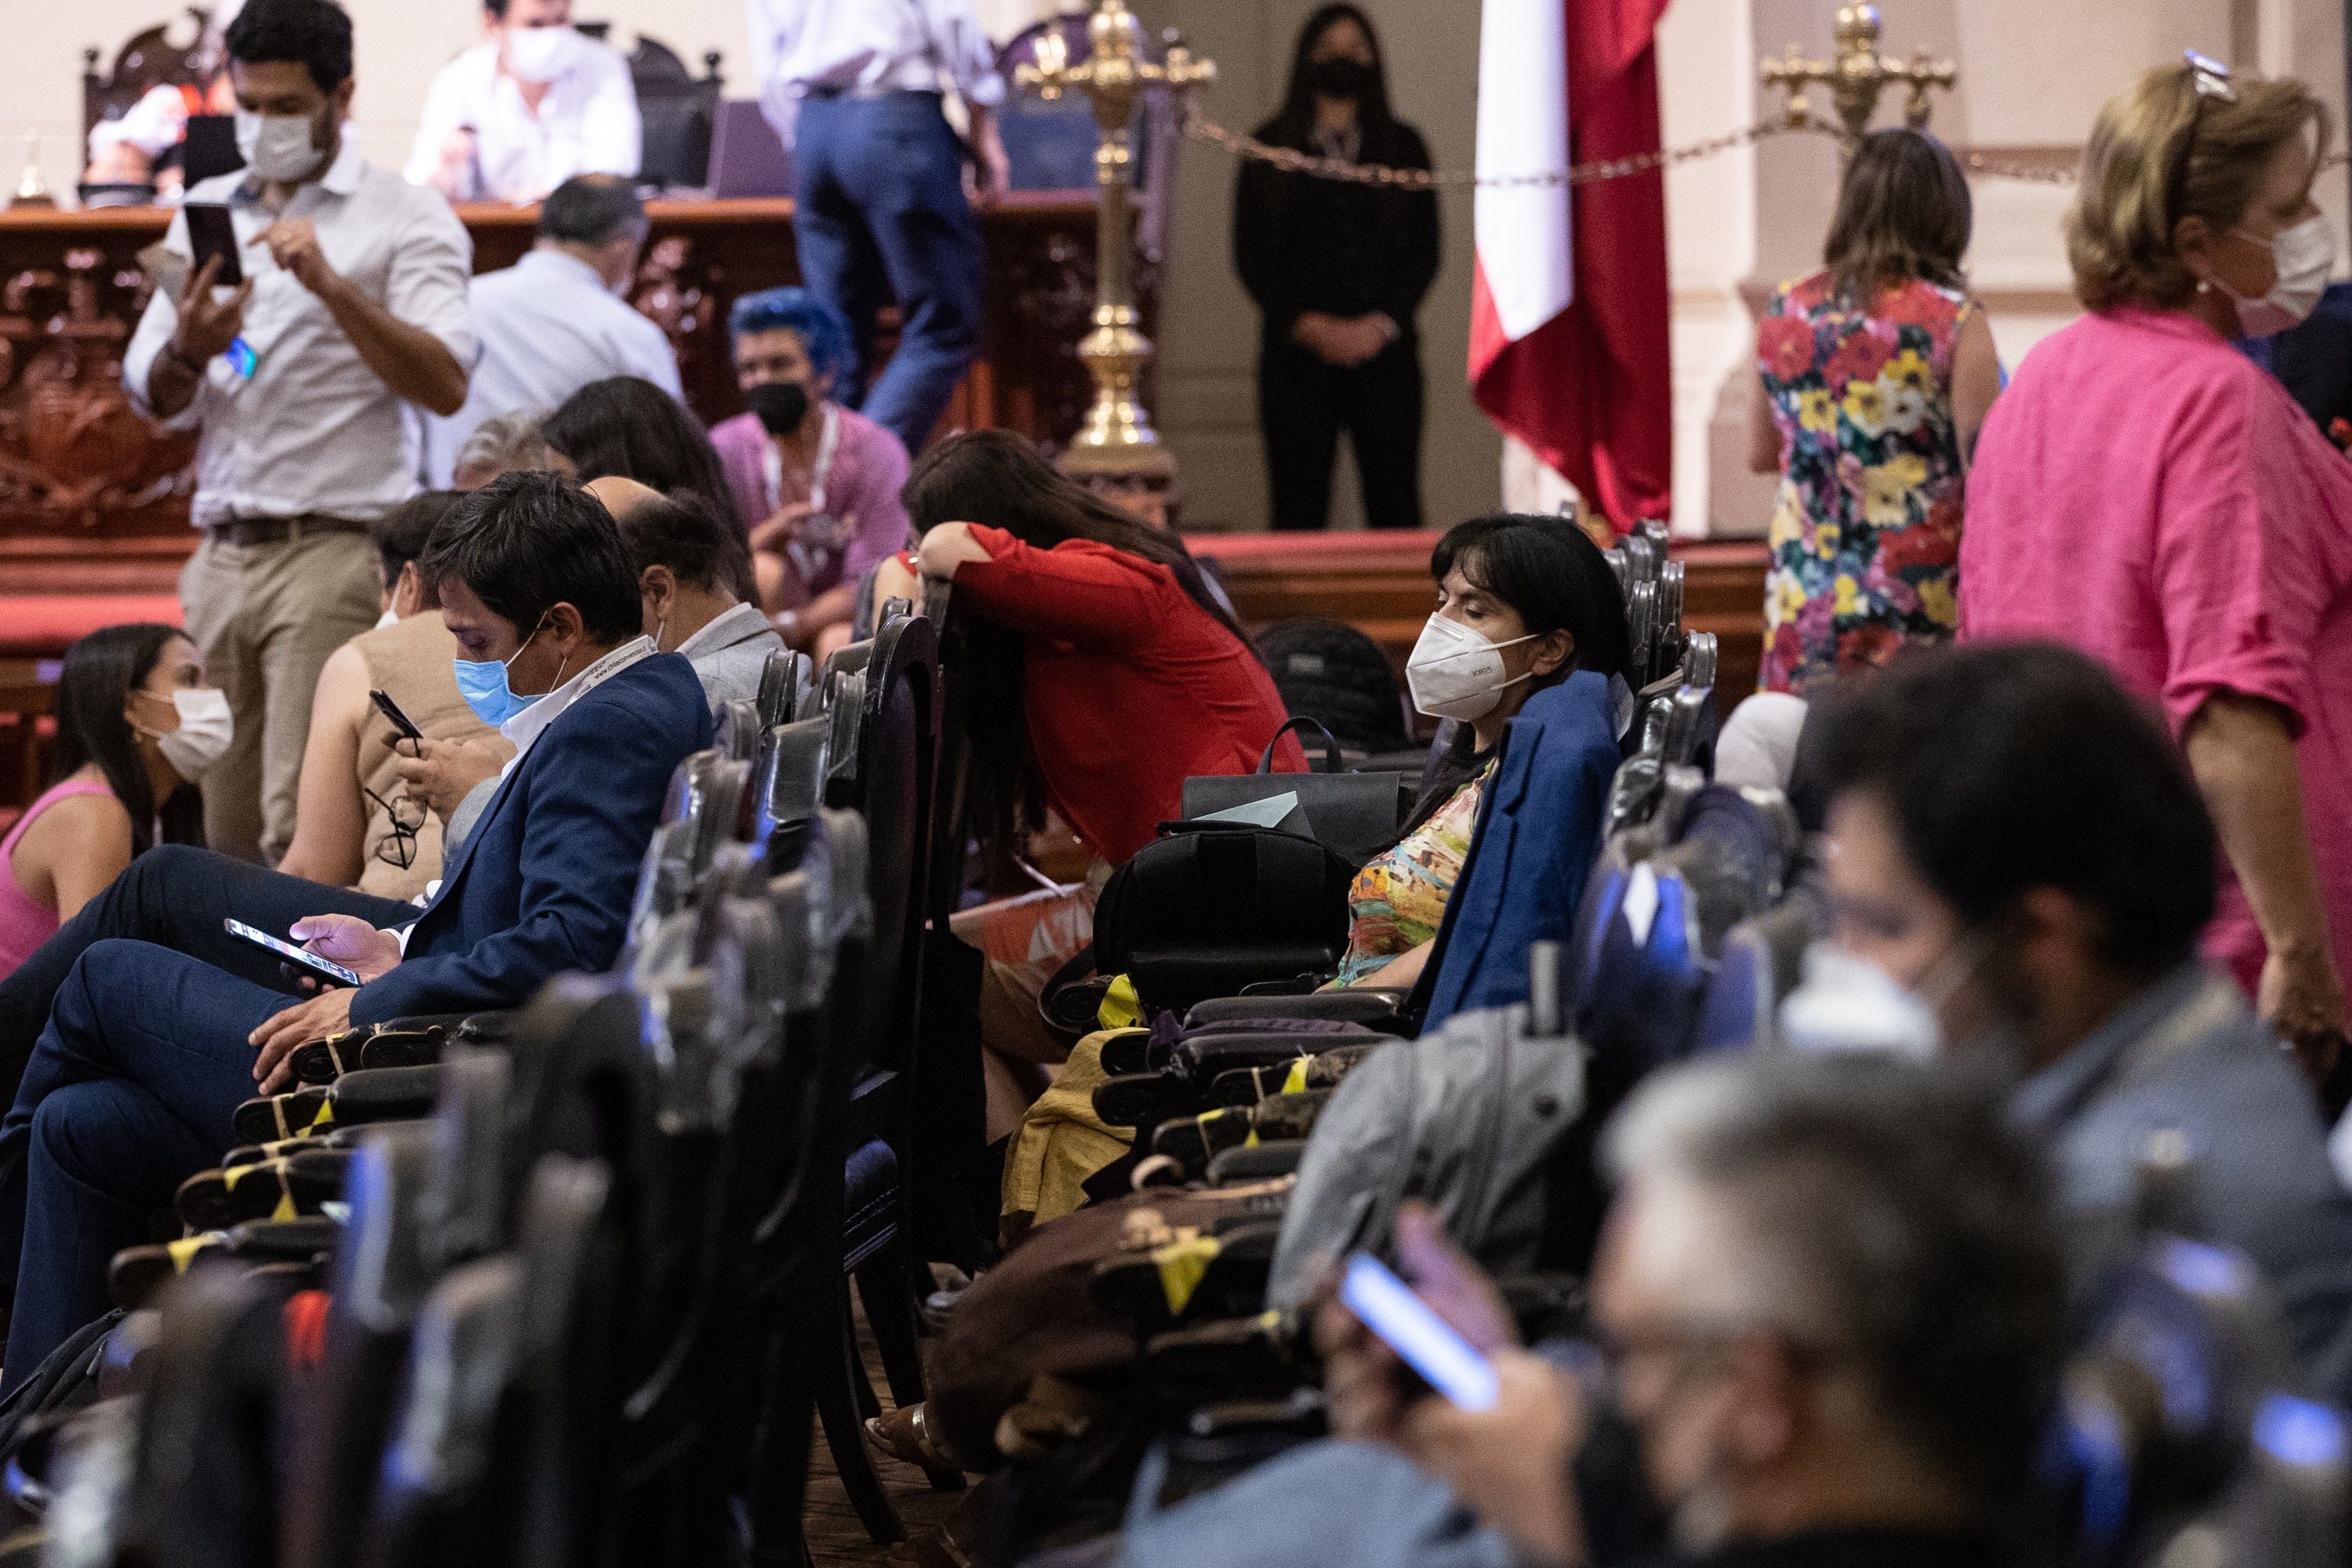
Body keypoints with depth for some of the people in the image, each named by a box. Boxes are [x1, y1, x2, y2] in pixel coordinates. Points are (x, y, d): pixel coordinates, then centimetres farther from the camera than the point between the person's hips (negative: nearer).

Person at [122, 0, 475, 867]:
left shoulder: (406, 219, 1)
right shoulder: (205, 212, 17)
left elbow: (445, 385, -12)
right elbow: (155, 402, 15)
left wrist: (331, 285, -21)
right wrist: (187, 350, -8)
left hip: (337, 550, -6)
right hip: (223, 556, 6)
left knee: (301, 827, -14)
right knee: (229, 833, 4)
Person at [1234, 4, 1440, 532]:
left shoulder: (1402, 146, 11)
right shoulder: (1270, 147, 7)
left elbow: (1424, 248, 6)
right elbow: (1250, 254, 3)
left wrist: (1381, 324, -8)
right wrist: (1307, 325, -9)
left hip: (1383, 348, 1)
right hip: (1299, 352, -1)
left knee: (1394, 506, -3)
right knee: (1298, 506, -3)